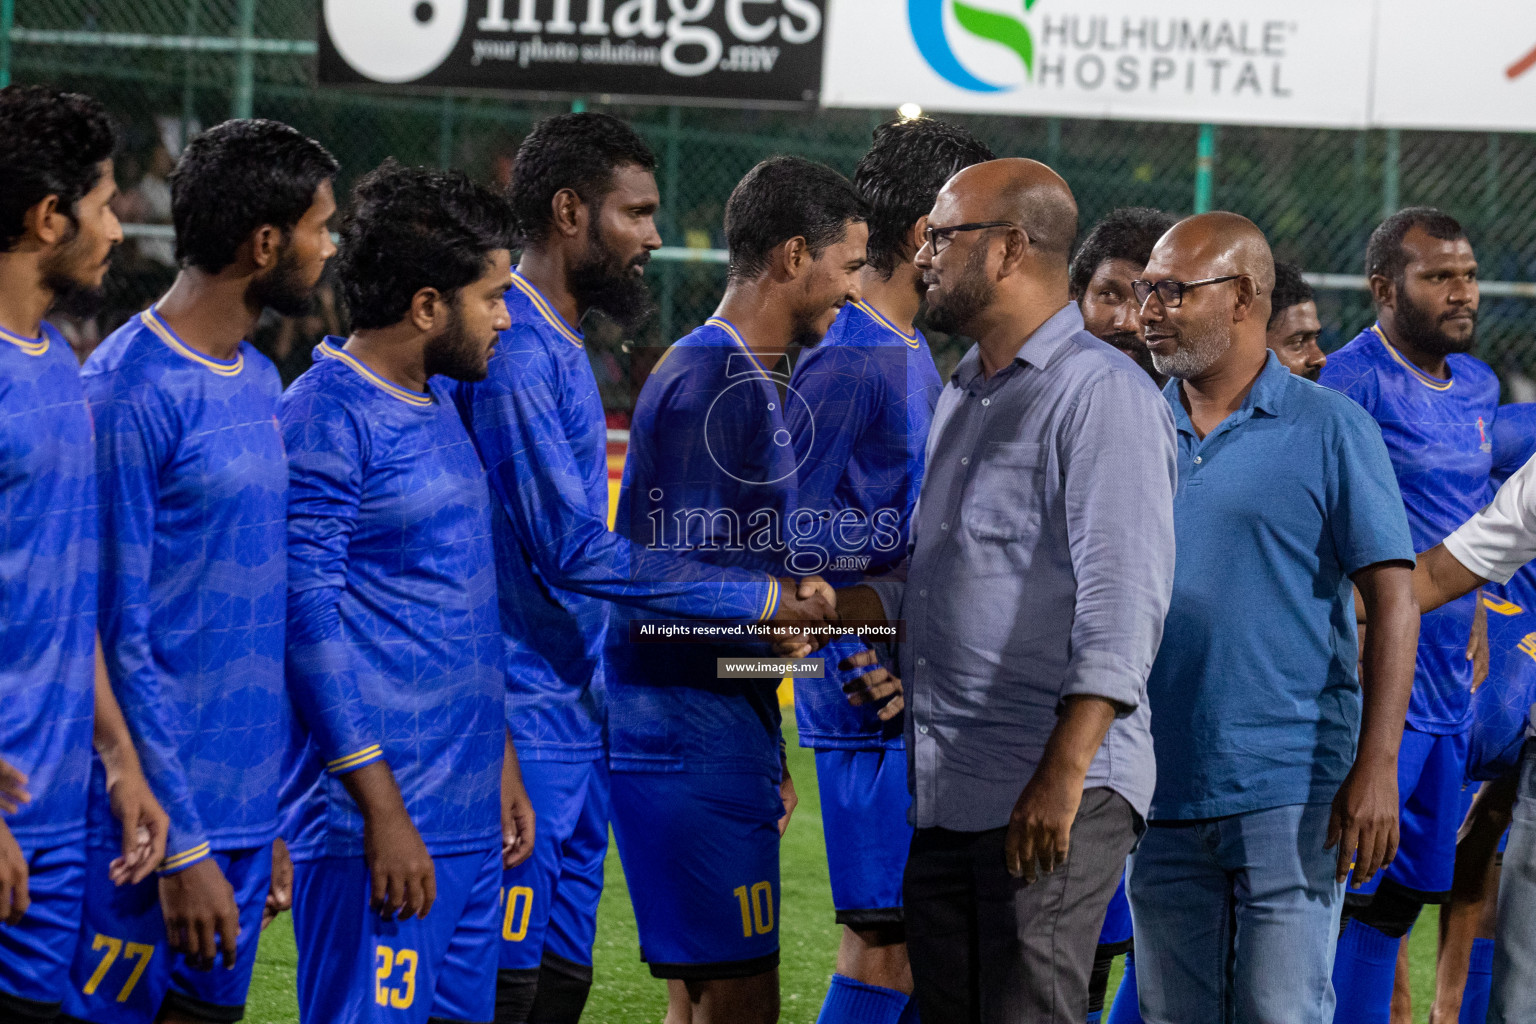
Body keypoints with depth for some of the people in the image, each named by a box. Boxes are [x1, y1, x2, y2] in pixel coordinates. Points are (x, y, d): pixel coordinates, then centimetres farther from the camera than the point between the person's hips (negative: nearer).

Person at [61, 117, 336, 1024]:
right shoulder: (130, 391, -13)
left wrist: (266, 817, 17)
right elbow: (117, 637, -15)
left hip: (246, 805, 8)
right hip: (160, 813, -8)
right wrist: (180, 844, -16)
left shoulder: (260, 381, 14)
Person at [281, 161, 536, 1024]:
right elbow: (308, 622, -16)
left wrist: (502, 767, 21)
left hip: (470, 820, 9)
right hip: (384, 826, -9)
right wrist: (381, 809, -18)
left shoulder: (440, 405, 16)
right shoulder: (325, 417, -12)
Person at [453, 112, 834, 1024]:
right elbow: (576, 553, -21)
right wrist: (758, 598, -16)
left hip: (577, 724, 10)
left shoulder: (562, 349, 17)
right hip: (524, 729, -10)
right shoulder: (512, 355, -16)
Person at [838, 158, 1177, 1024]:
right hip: (946, 796, 9)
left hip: (1054, 795, -9)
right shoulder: (963, 395, 21)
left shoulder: (1102, 393, -9)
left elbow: (1122, 602, -18)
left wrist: (1062, 776, -23)